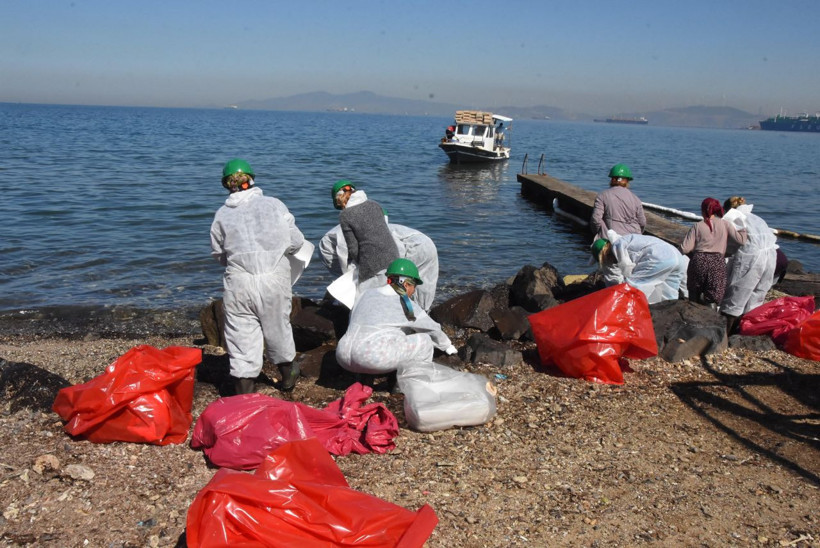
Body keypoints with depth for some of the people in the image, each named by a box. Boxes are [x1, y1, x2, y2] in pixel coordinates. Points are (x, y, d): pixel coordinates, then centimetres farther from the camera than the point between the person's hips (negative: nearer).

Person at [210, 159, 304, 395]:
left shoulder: (222, 215, 2)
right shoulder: (274, 204, 0)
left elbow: (219, 254, 9)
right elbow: (296, 242, 2)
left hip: (238, 282, 0)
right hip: (274, 278, 1)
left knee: (241, 336, 5)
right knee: (277, 327, 18)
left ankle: (244, 394, 8)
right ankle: (287, 375, 40)